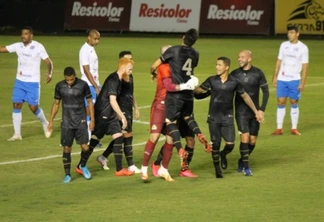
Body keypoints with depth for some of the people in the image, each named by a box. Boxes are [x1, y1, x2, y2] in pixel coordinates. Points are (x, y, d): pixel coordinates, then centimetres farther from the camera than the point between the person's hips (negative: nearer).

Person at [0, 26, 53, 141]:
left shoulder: (38, 47, -10)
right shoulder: (18, 46, 0)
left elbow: (48, 62, -10)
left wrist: (49, 73, -27)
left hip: (33, 83, -4)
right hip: (19, 81, 4)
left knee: (33, 107, -3)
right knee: (16, 105, -3)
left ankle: (45, 123, 27)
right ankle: (17, 134, 1)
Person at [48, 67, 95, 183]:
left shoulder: (83, 85, -7)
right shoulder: (60, 86, -2)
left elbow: (89, 102, 1)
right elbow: (56, 103, 9)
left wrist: (92, 120, -1)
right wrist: (51, 120, 7)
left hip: (81, 122, -1)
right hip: (66, 123, 1)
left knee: (85, 147, -6)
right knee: (66, 149, 0)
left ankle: (83, 166, 24)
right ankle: (67, 175, 12)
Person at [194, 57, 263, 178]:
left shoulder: (234, 82, -4)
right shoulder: (212, 80, -4)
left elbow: (245, 96, 6)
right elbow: (199, 90, -2)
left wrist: (256, 111, 7)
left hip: (228, 117, 0)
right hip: (214, 117, 0)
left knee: (230, 144, -6)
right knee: (215, 144, 1)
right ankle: (217, 169, 17)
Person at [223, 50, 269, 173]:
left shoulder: (258, 73, -4)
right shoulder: (235, 74, -2)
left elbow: (265, 91, 1)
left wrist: (262, 109, -6)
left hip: (254, 111, 1)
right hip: (241, 112, -1)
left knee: (252, 140, 4)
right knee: (245, 137, -15)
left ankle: (242, 162, 25)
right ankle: (245, 164, -4)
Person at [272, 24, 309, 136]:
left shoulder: (303, 48, -3)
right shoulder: (284, 45, 7)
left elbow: (305, 66, -3)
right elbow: (279, 62, 12)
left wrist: (303, 82, -8)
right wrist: (275, 77, 6)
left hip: (294, 80, -3)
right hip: (282, 79, 3)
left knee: (294, 102, 2)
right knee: (281, 102, 1)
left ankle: (294, 128, 10)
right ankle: (279, 128, 4)